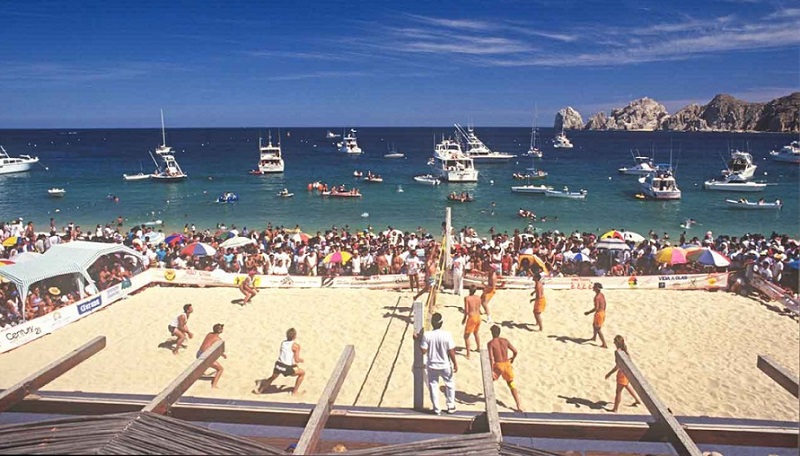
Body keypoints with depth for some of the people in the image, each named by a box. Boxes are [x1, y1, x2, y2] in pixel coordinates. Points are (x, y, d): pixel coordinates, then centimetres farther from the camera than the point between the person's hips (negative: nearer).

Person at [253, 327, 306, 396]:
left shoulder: (283, 342, 8)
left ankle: (260, 389, 31)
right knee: (302, 373, 17)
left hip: (278, 365, 6)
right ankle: (295, 391, 19)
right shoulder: (296, 346, -10)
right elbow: (296, 360, -14)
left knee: (273, 377, 35)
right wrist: (301, 360, 9)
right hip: (287, 368, -6)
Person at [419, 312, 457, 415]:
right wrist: (455, 363, -1)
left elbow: (423, 351, -13)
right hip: (445, 365, -1)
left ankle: (436, 409, 24)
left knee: (433, 386, 16)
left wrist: (420, 342, 3)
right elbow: (451, 352, -14)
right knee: (450, 385, 21)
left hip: (432, 366, 1)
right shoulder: (447, 335, -20)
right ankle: (451, 406, 31)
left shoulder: (426, 335, -17)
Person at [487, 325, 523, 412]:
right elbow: (515, 351, 5)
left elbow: (491, 358, -15)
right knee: (511, 384, 18)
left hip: (498, 365, -3)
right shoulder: (505, 340, 4)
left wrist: (491, 371, -14)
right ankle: (519, 406, 8)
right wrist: (512, 359, 25)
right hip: (507, 364, 3)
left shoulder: (490, 343, -6)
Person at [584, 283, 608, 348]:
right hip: (602, 312, 9)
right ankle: (594, 337, 49)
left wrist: (588, 312, -17)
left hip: (598, 313, -9)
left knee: (598, 329, 1)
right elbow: (604, 304, 15)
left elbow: (596, 308, -27)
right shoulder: (602, 295, 3)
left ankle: (604, 344, 3)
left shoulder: (597, 297, -25)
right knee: (594, 325, 29)